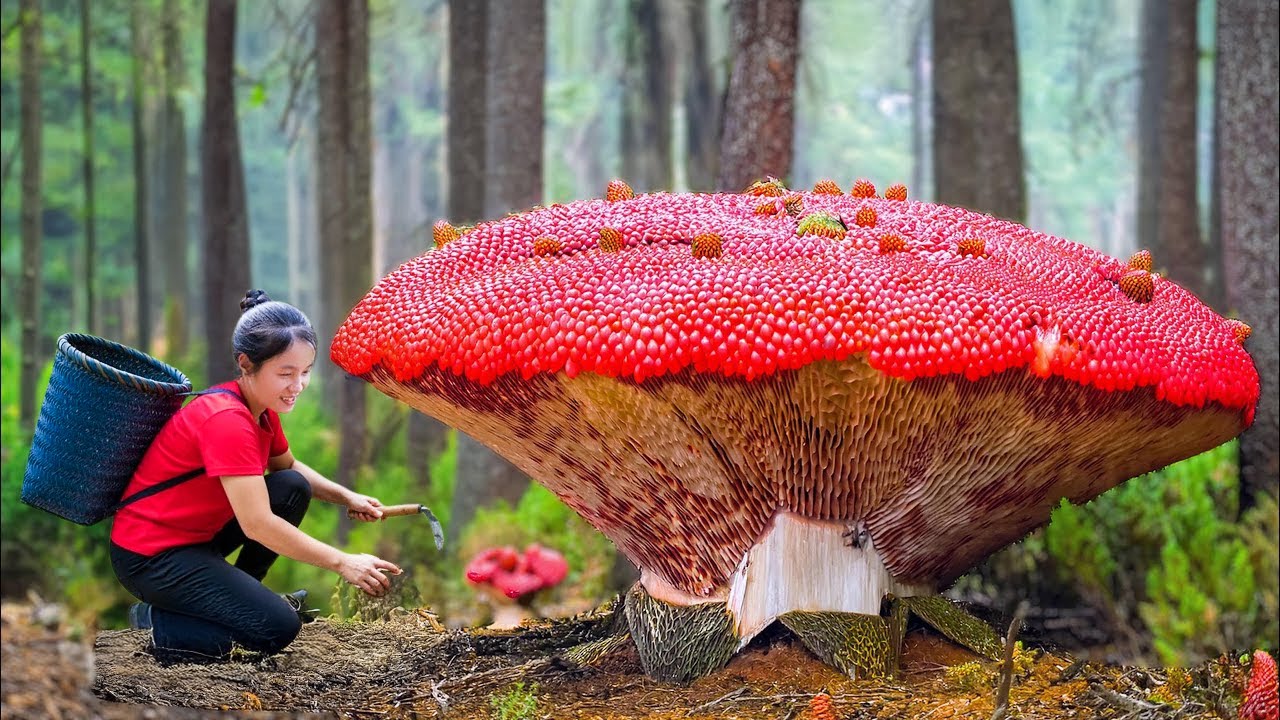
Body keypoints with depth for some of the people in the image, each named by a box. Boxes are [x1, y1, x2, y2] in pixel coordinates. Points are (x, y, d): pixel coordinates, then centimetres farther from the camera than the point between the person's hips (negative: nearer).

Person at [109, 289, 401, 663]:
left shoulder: (261, 409, 2)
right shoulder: (226, 420, -27)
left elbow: (288, 466, 24)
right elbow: (257, 525, -30)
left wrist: (346, 497, 6)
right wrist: (342, 563, -28)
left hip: (197, 533, 9)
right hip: (150, 558, -9)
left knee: (294, 489, 4)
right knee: (279, 629, -16)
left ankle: (242, 593, 15)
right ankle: (159, 621, -5)